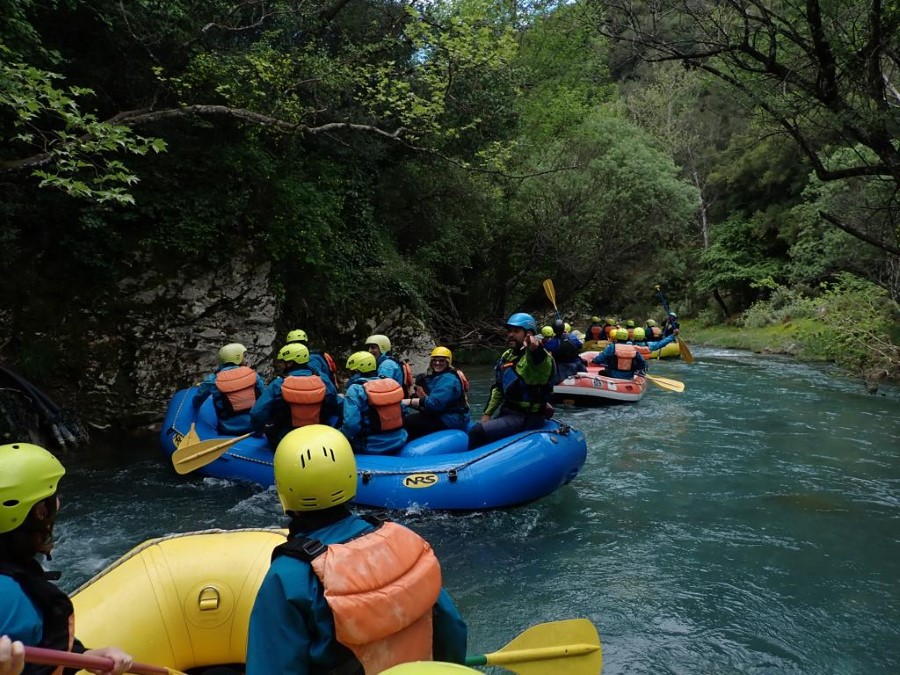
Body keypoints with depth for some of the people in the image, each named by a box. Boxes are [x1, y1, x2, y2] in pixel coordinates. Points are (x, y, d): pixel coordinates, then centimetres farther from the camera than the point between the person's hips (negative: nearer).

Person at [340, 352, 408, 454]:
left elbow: (351, 424, -23)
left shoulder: (355, 390, -14)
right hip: (398, 441, 6)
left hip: (371, 447, -6)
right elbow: (403, 412, 13)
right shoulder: (392, 383, 4)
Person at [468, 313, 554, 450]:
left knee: (477, 433, -22)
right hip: (506, 410, 9)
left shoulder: (538, 356, -16)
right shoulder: (507, 356, 11)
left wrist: (536, 349, -61)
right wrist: (487, 413, 15)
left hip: (527, 418, -9)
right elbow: (498, 388, 20)